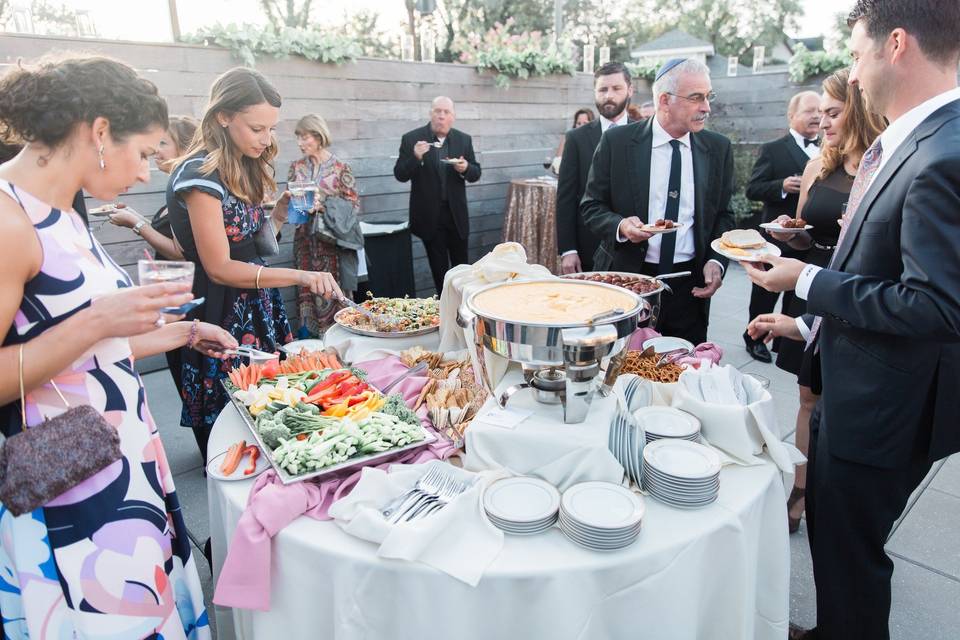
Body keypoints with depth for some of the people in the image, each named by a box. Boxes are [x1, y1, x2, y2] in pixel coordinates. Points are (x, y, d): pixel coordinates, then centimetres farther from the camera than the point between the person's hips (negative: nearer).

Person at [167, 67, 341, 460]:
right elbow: (219, 267, -18)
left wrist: (280, 214, -4)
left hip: (258, 309, 7)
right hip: (222, 316, -7)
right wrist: (299, 277, -25)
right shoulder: (199, 174, -16)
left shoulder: (244, 169, 9)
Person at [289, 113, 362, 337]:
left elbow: (353, 205, -5)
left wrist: (324, 206, -15)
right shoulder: (297, 167, 8)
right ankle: (308, 338, 18)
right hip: (305, 241, 4)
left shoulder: (341, 168, -4)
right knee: (307, 293, 7)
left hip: (332, 242, -4)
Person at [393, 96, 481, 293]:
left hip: (456, 213, 2)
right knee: (439, 267, 8)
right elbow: (400, 175, -7)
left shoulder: (464, 139, 3)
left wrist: (466, 168, -16)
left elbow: (475, 174, 7)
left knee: (461, 265, 11)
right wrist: (415, 157, -25)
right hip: (429, 214, -2)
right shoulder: (412, 139, -6)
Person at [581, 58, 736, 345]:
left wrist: (716, 261, -4)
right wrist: (619, 226, -19)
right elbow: (591, 205, 1)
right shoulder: (617, 141, -3)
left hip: (690, 285, 3)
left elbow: (723, 214, 13)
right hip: (627, 277, -2)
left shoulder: (718, 147, 6)